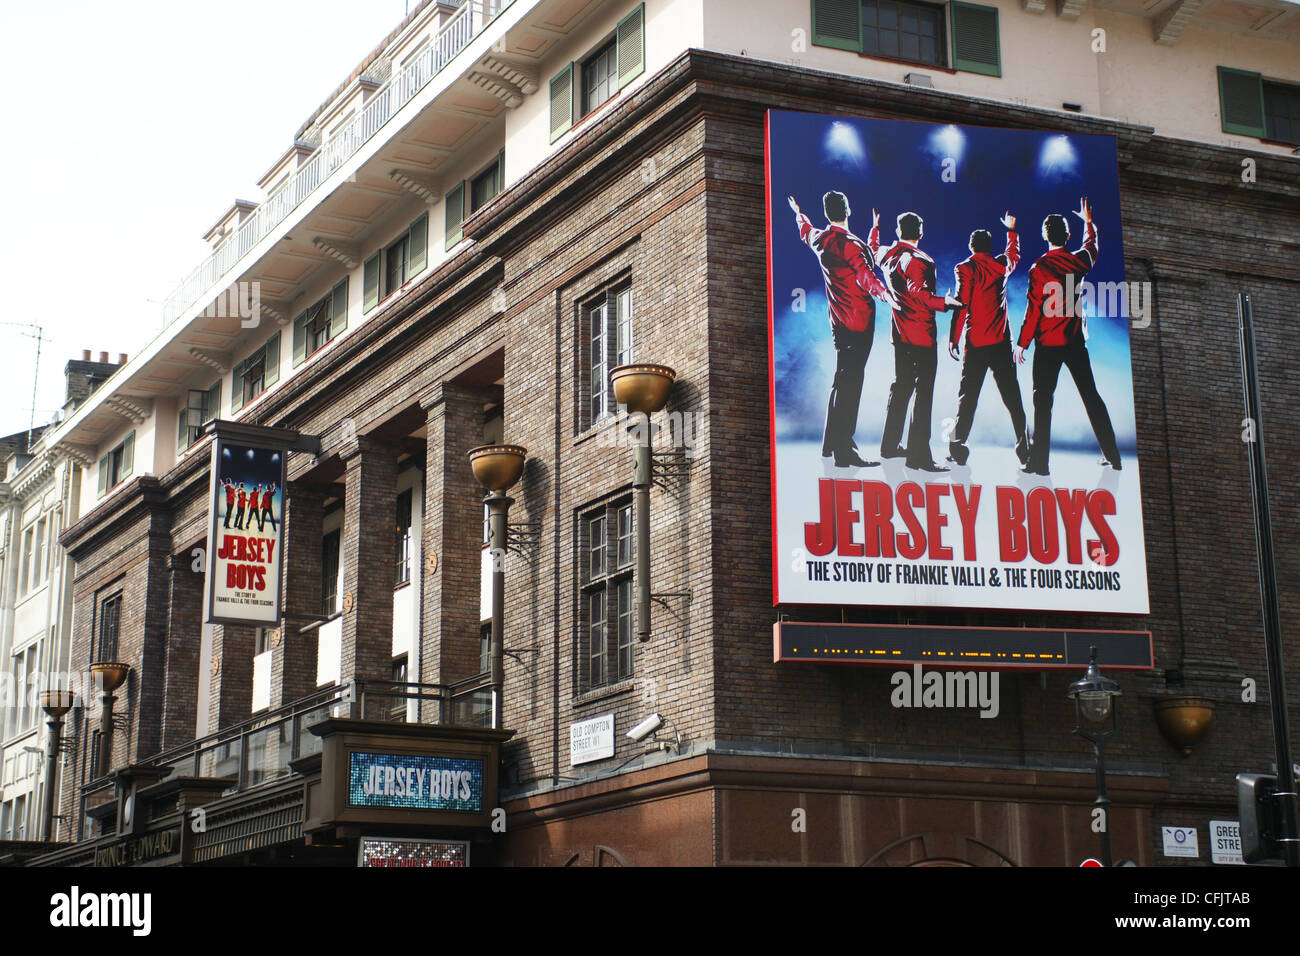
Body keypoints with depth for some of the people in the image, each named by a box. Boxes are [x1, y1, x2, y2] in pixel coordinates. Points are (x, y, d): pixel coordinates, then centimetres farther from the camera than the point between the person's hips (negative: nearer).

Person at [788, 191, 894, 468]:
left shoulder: (818, 239, 8)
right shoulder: (850, 244, -14)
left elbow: (805, 231, 32)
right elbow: (866, 274, -29)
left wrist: (799, 213, 52)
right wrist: (884, 293, -44)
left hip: (838, 321, 8)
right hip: (859, 320, -8)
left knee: (841, 380, 19)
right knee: (850, 382, -11)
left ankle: (830, 443, 28)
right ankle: (843, 451, -14)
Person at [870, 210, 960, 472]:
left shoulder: (887, 255, 8)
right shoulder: (919, 260, -15)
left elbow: (872, 248, 32)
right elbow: (918, 293, -29)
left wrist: (875, 227, 47)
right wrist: (943, 302, -39)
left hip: (900, 333, 9)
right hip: (922, 335, -9)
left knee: (901, 386, 19)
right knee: (923, 393, -7)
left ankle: (890, 445, 27)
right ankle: (918, 455, -10)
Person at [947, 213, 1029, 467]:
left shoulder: (964, 269, -3)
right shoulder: (1001, 265, 10)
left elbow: (961, 303, -11)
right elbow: (1014, 254, 34)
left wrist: (953, 338, -8)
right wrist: (1011, 230, 50)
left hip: (975, 343, -3)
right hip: (1001, 342, 3)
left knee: (968, 395, -1)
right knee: (1012, 396, 5)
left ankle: (958, 446, -9)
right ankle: (1024, 448, 1)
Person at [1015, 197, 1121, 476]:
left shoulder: (1038, 268, -12)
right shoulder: (1078, 261, 1)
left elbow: (1033, 310, -12)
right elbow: (1092, 246, 26)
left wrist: (1022, 343, -5)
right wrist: (1088, 222, 44)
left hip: (1048, 343, -4)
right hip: (1076, 341, 4)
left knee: (1043, 399, -2)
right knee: (1091, 396, 12)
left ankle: (1039, 461, -7)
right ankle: (1112, 456, 17)